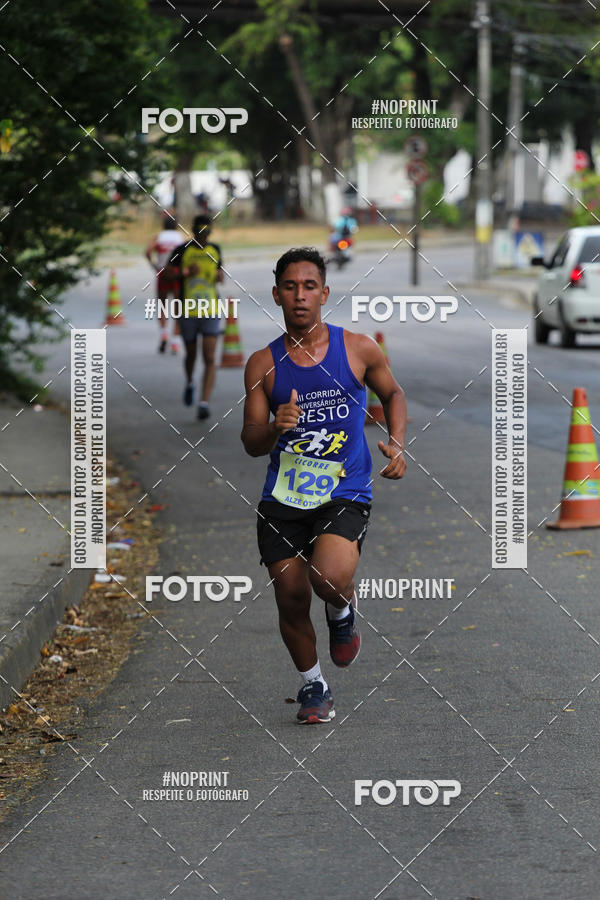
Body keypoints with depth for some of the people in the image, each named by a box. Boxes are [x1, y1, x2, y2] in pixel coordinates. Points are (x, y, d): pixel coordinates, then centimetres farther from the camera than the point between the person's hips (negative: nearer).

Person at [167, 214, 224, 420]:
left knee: (210, 359, -10)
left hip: (211, 312, 1)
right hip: (188, 313, -1)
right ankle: (189, 384, 47)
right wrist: (185, 273, -21)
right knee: (191, 354, 15)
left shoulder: (214, 249, 6)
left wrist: (220, 275, 1)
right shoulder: (182, 250, -5)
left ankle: (204, 403, -13)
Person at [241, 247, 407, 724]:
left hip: (345, 493, -2)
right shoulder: (263, 363, 3)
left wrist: (397, 443, 4)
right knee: (291, 598, 1)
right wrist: (274, 428, -19)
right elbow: (251, 444, 4)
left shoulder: (358, 348, 1)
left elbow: (392, 392, 20)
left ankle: (343, 611, 12)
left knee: (330, 577, -27)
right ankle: (313, 685, 27)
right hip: (282, 498, 2)